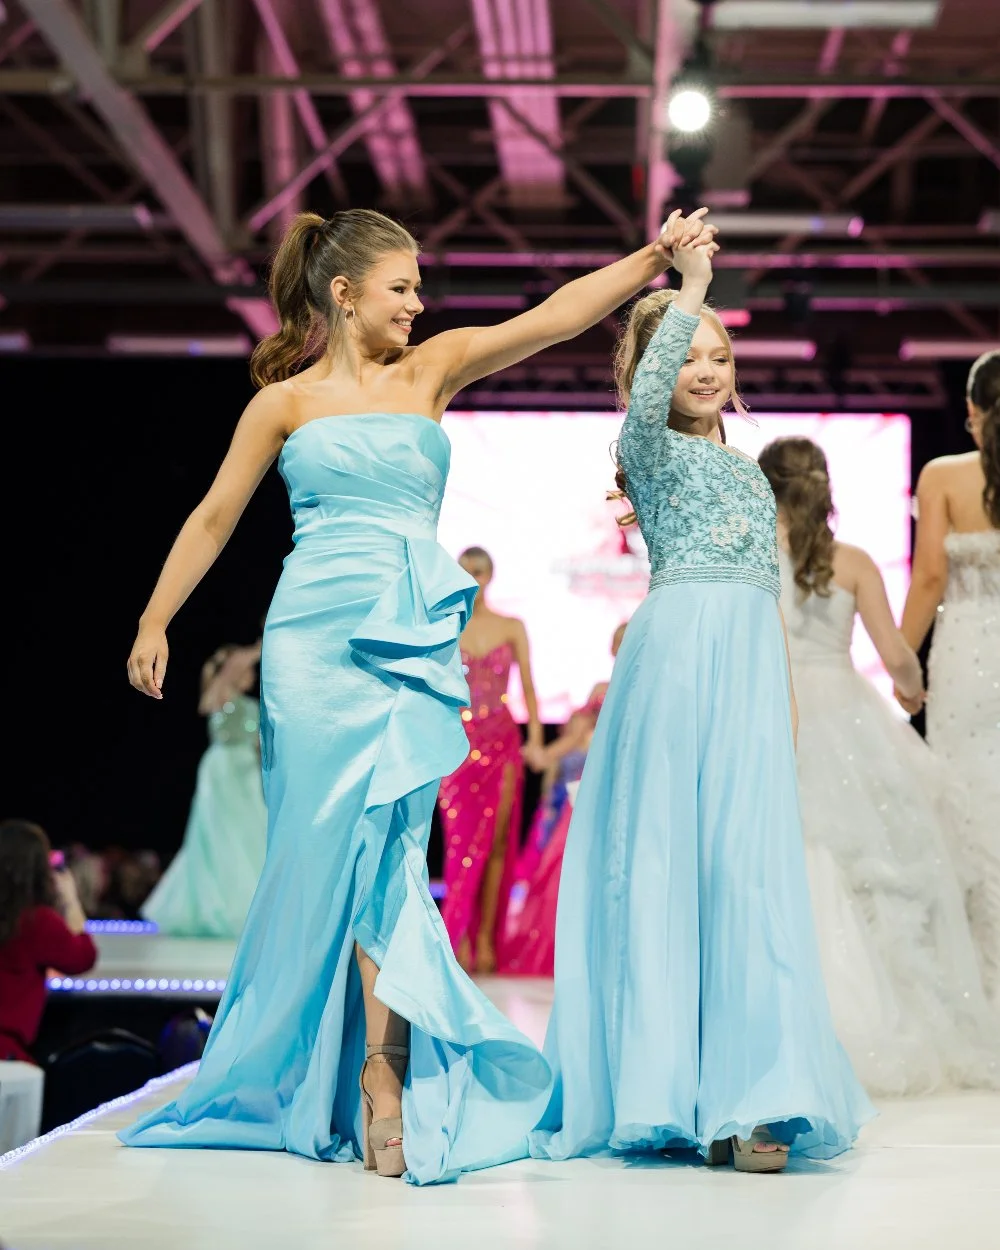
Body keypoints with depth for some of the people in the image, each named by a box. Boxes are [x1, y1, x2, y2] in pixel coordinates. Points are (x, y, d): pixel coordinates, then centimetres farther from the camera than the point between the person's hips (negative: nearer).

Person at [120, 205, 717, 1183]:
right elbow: (213, 517, 13)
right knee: (349, 848, -3)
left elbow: (552, 318, 3)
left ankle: (379, 1084, -2)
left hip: (416, 643, 2)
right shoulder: (286, 401, 6)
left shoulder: (431, 370, 11)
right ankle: (384, 1093, 6)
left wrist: (653, 257, -5)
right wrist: (153, 624, 12)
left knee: (380, 848, -5)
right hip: (320, 640, -2)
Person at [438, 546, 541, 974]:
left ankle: (486, 940, 3)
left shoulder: (512, 628, 8)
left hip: (502, 742, 1)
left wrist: (535, 735, -4)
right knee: (463, 843, -4)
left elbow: (528, 686, 6)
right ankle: (459, 941, 0)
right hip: (457, 742, -1)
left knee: (497, 844, -1)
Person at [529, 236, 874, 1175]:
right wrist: (690, 285, -20)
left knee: (743, 867, -3)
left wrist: (786, 693, 20)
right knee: (662, 858, -5)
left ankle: (744, 1098, -5)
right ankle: (660, 1088, -1)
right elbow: (648, 391, -19)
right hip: (677, 649, -5)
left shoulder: (747, 470, 25)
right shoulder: (652, 448, 6)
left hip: (752, 663, 5)